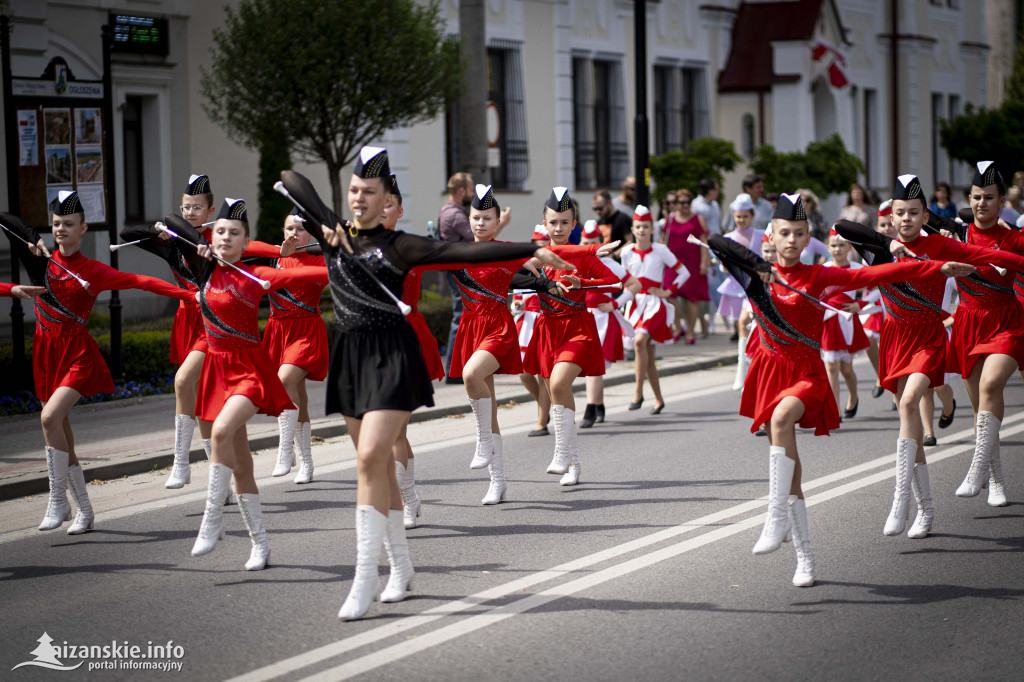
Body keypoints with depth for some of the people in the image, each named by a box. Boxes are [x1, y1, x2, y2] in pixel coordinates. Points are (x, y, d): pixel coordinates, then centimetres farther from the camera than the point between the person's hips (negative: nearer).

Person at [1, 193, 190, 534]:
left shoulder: (94, 271, -5)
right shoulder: (43, 261, 5)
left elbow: (142, 282, -10)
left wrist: (189, 294, -19)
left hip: (78, 354, -5)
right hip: (47, 352, 5)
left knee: (50, 417, -24)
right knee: (60, 429, 6)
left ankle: (58, 501, -13)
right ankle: (84, 511, 17)